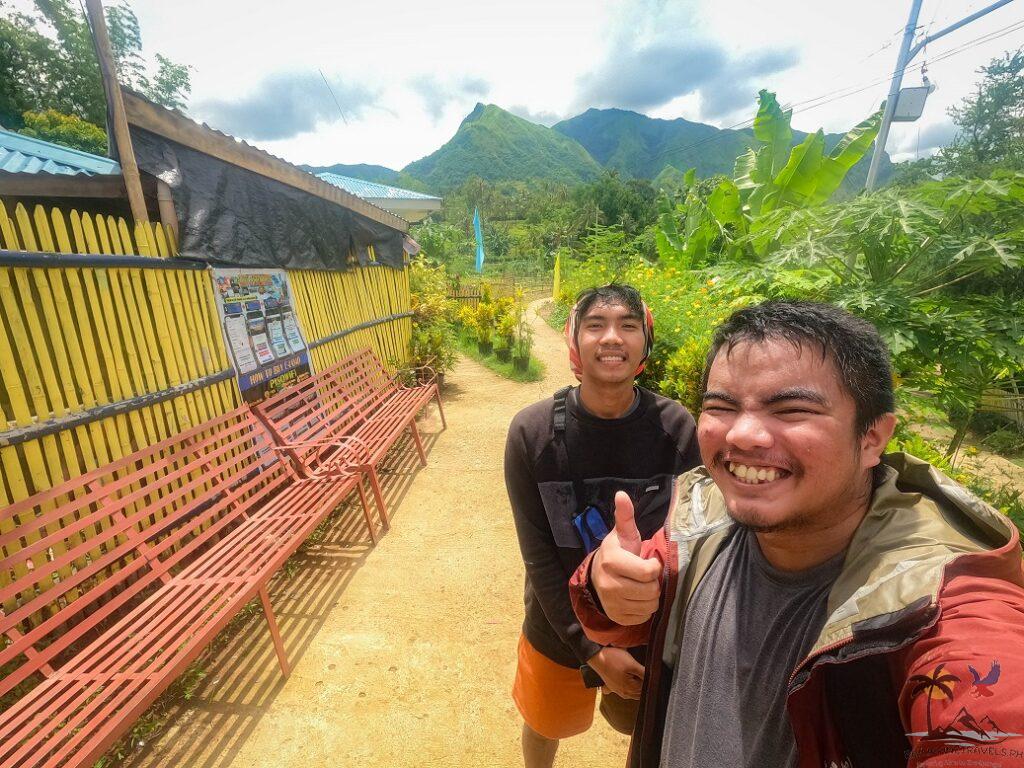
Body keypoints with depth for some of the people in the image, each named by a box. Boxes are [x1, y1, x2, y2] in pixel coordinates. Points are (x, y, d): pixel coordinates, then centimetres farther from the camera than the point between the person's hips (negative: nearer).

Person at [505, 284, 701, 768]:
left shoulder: (676, 427, -18)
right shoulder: (531, 432, -22)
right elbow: (538, 555, -16)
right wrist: (593, 649, -15)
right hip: (560, 627, 0)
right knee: (544, 725, 28)